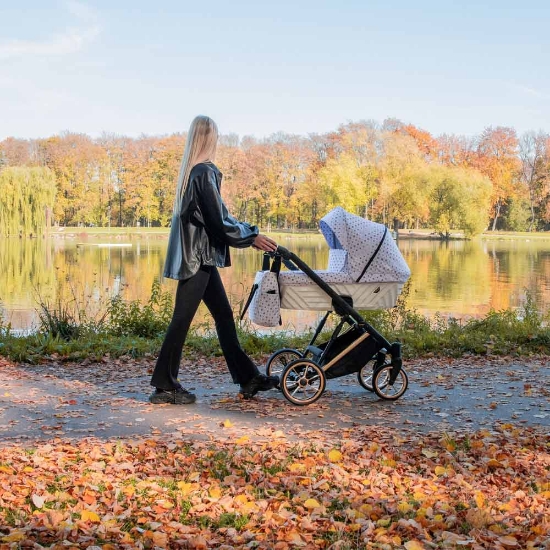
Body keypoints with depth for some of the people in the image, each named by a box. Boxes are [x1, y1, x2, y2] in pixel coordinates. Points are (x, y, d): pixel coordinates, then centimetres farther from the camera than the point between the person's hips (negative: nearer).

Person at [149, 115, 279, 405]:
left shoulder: (192, 170, 13)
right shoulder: (205, 172, -15)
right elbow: (218, 221, -17)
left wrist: (250, 233, 19)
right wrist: (252, 238, -8)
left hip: (200, 257, 10)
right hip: (196, 258, -10)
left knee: (224, 315, 11)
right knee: (182, 320, -2)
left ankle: (248, 378, 18)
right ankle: (164, 386, 7)